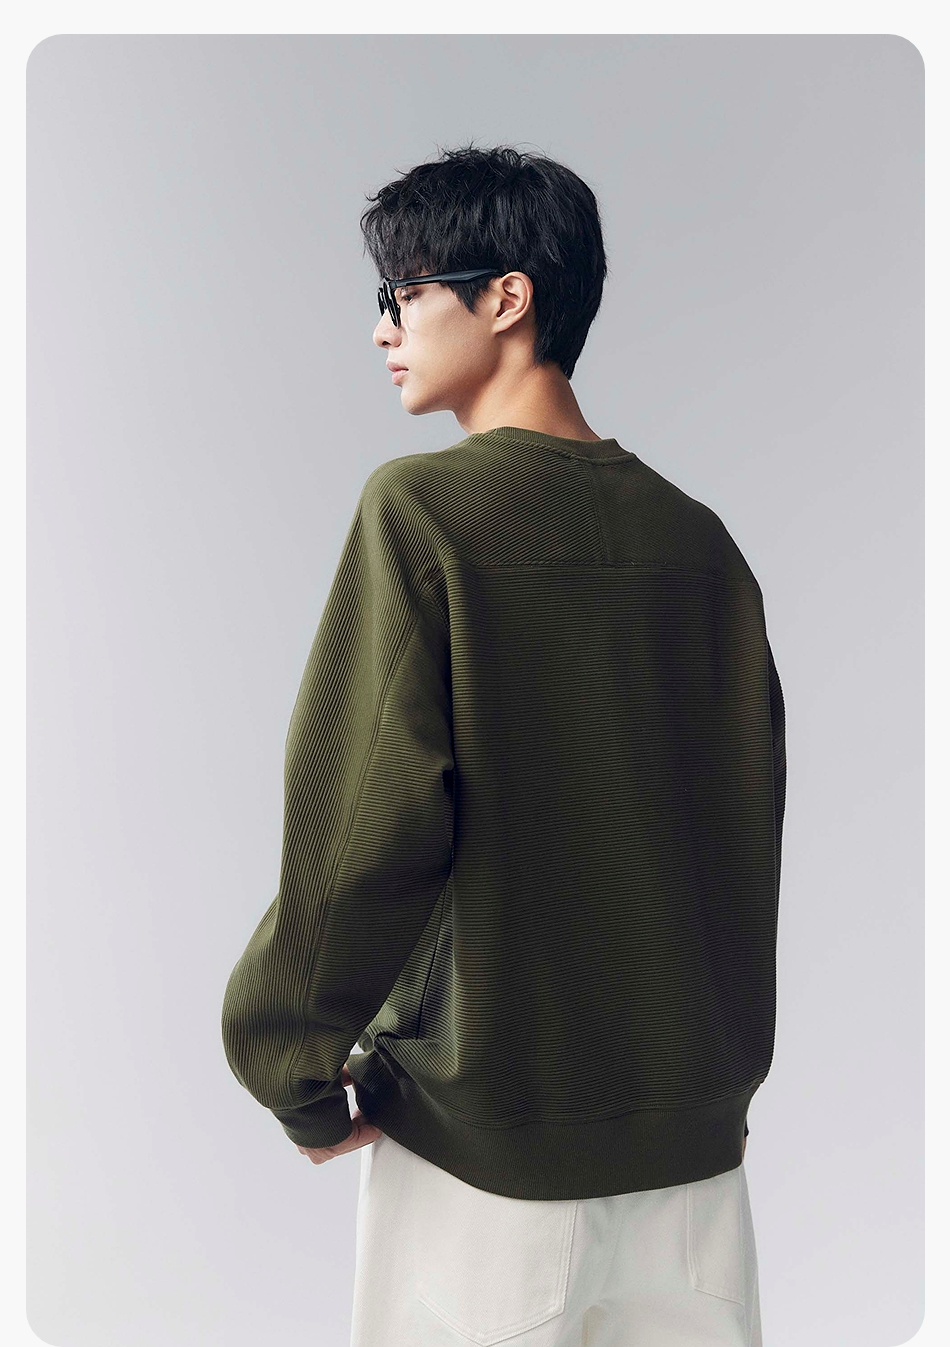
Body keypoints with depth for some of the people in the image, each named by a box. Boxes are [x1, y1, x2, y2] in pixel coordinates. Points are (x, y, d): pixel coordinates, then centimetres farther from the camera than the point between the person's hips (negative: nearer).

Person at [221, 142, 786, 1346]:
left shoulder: (422, 507, -14)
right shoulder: (698, 538, 1)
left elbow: (364, 819, -19)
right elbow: (751, 815, 7)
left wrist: (297, 1076, -6)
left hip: (489, 1128, -4)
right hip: (693, 1132, 5)